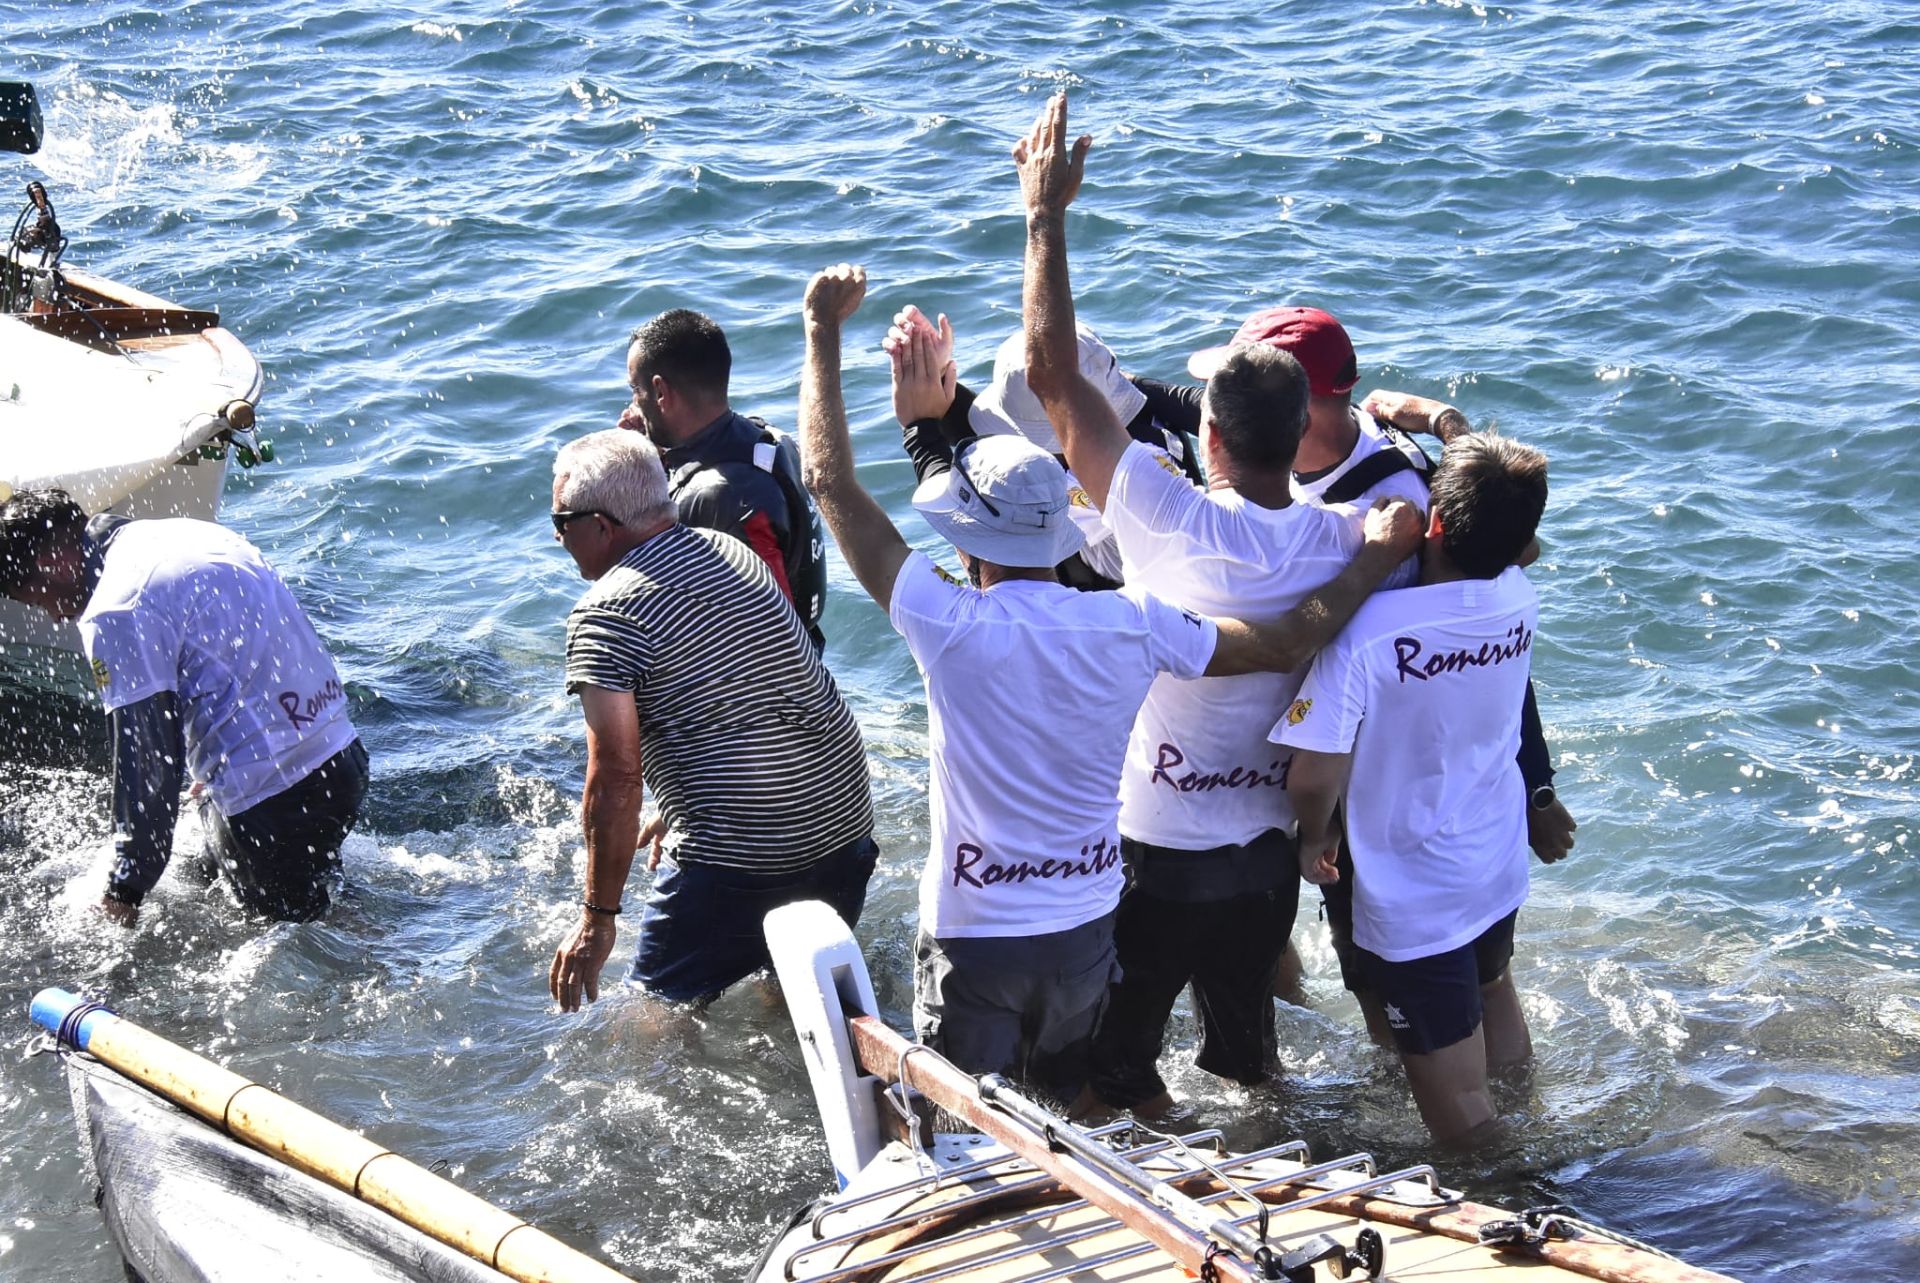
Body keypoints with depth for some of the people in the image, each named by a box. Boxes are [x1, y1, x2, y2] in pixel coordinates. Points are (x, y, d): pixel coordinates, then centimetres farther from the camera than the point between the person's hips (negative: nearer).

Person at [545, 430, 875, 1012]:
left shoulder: (605, 616, -13)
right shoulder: (731, 551, 11)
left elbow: (615, 780, -18)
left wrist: (598, 915, -11)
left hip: (733, 864, -8)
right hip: (847, 827, 8)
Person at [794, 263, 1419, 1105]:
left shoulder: (951, 626, -19)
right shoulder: (1131, 623, -9)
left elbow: (830, 480, -13)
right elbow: (1286, 643, 1)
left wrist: (823, 328, -4)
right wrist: (1377, 557, 14)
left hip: (976, 935, -4)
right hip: (1088, 929, 4)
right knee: (1064, 1117, 23)